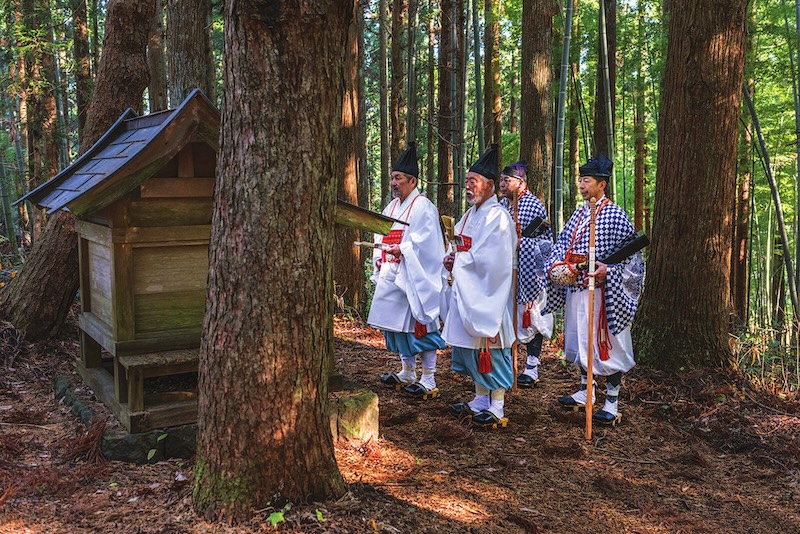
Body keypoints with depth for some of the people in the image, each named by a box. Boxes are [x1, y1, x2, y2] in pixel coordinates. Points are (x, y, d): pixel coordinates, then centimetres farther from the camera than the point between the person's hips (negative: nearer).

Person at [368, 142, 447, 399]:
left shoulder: (423, 208, -9)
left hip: (414, 277, -8)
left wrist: (401, 249, -24)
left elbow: (424, 242, -17)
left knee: (419, 325, -5)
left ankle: (429, 380, 2)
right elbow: (382, 239, 18)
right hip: (392, 275, 8)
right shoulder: (391, 208, 15)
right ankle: (407, 373, 27)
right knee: (399, 323, 14)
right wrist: (379, 259, 4)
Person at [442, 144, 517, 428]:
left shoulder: (497, 217, -15)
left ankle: (497, 407, 8)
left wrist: (458, 260, -13)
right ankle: (480, 400, 25)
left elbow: (490, 260, -22)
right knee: (471, 347, 14)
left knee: (489, 348, -2)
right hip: (466, 293, 9)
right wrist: (452, 261, -1)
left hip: (487, 294, -9)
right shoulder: (470, 215, 14)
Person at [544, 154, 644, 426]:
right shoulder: (578, 214, 11)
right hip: (575, 288, 8)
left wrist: (608, 269, -25)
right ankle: (585, 393, 31)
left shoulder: (615, 215, -10)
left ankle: (612, 403, 9)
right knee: (580, 341, 16)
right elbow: (562, 242, 15)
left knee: (606, 345, -1)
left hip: (601, 291, -8)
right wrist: (556, 264, -4)